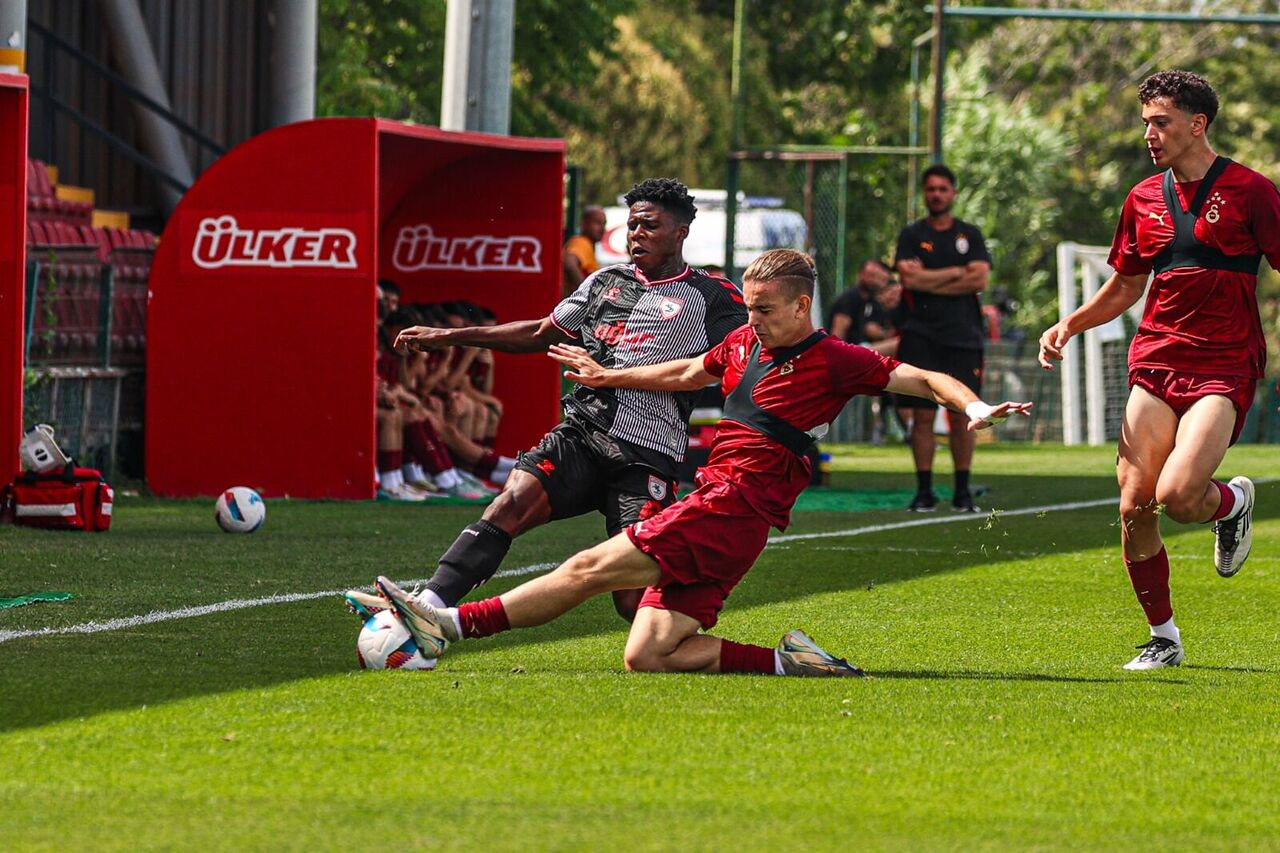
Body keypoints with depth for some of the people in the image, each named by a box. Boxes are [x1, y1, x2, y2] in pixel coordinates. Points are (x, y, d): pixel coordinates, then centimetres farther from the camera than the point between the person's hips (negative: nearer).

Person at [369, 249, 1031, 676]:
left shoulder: (833, 362, -2)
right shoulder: (745, 342, 19)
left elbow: (923, 379, -3)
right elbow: (686, 373, 38)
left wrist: (975, 407, -22)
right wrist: (607, 377, 47)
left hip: (733, 508, -9)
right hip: (714, 506, 9)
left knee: (592, 568, -15)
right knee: (647, 657, -4)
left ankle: (449, 625, -17)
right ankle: (786, 663, -2)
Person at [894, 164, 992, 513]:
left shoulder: (970, 235, 11)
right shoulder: (912, 235, 9)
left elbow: (980, 280, -2)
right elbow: (909, 278, -6)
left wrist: (929, 281, -5)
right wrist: (957, 273, -3)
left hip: (962, 336, 1)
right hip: (921, 336, -1)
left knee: (961, 416, -3)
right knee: (922, 415, -5)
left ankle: (962, 490, 3)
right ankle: (924, 490, 0)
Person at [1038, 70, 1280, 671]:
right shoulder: (1143, 200, 13)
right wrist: (1068, 325, 11)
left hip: (1224, 368, -5)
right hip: (1155, 366, 5)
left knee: (1176, 495, -23)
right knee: (1134, 505, -6)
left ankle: (1232, 502, 13)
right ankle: (1163, 637, 11)